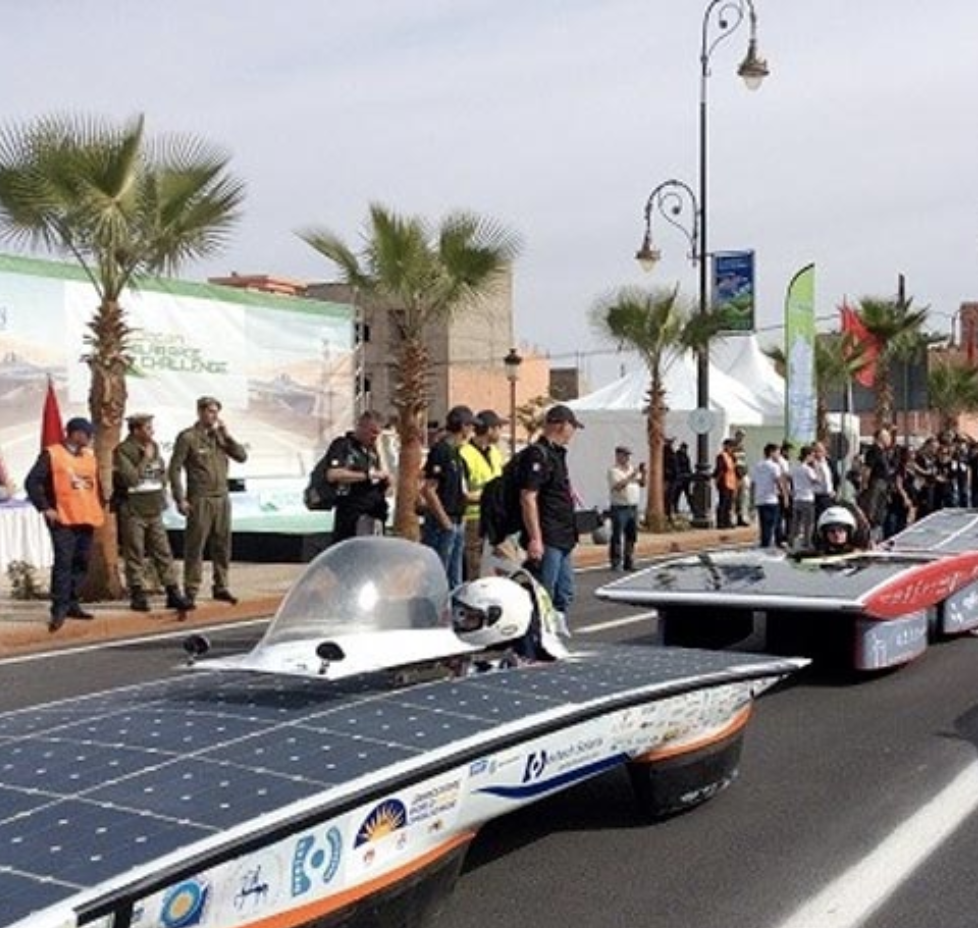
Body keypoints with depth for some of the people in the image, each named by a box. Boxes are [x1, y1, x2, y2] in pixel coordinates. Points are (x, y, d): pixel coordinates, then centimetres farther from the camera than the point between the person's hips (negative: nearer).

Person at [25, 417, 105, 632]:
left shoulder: (90, 457, 16)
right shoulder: (51, 454, -4)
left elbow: (97, 484, 26)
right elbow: (32, 482, -7)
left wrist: (100, 506, 15)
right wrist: (45, 508, -12)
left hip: (87, 519, 7)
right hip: (63, 520, -7)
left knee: (82, 563, 8)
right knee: (63, 562, -12)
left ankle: (71, 604, 18)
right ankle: (59, 609, -10)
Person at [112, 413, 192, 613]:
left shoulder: (154, 447, 11)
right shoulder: (122, 450, -10)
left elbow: (163, 473, 23)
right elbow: (130, 478, -20)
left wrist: (162, 495, 11)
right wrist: (146, 459, -15)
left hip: (154, 510, 6)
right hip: (132, 511, -6)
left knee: (163, 553, 4)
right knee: (135, 555, 1)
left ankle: (173, 594, 6)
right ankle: (138, 596, 8)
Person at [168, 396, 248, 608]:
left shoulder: (220, 435, 13)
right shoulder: (188, 437, -4)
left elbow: (242, 457, 8)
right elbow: (175, 469, -6)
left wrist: (227, 436, -3)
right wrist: (180, 499, -11)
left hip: (222, 498, 6)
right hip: (200, 500, -5)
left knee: (222, 545, 10)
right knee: (195, 546, -4)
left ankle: (221, 587, 19)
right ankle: (191, 590, 2)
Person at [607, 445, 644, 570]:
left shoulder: (632, 469, 15)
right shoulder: (613, 470, -6)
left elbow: (642, 484, 13)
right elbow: (618, 486, -20)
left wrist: (643, 474, -4)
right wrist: (631, 476, -23)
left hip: (633, 507, 7)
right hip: (619, 508, -7)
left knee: (632, 537, 9)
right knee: (617, 538, -4)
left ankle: (629, 562, 16)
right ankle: (616, 563, 0)